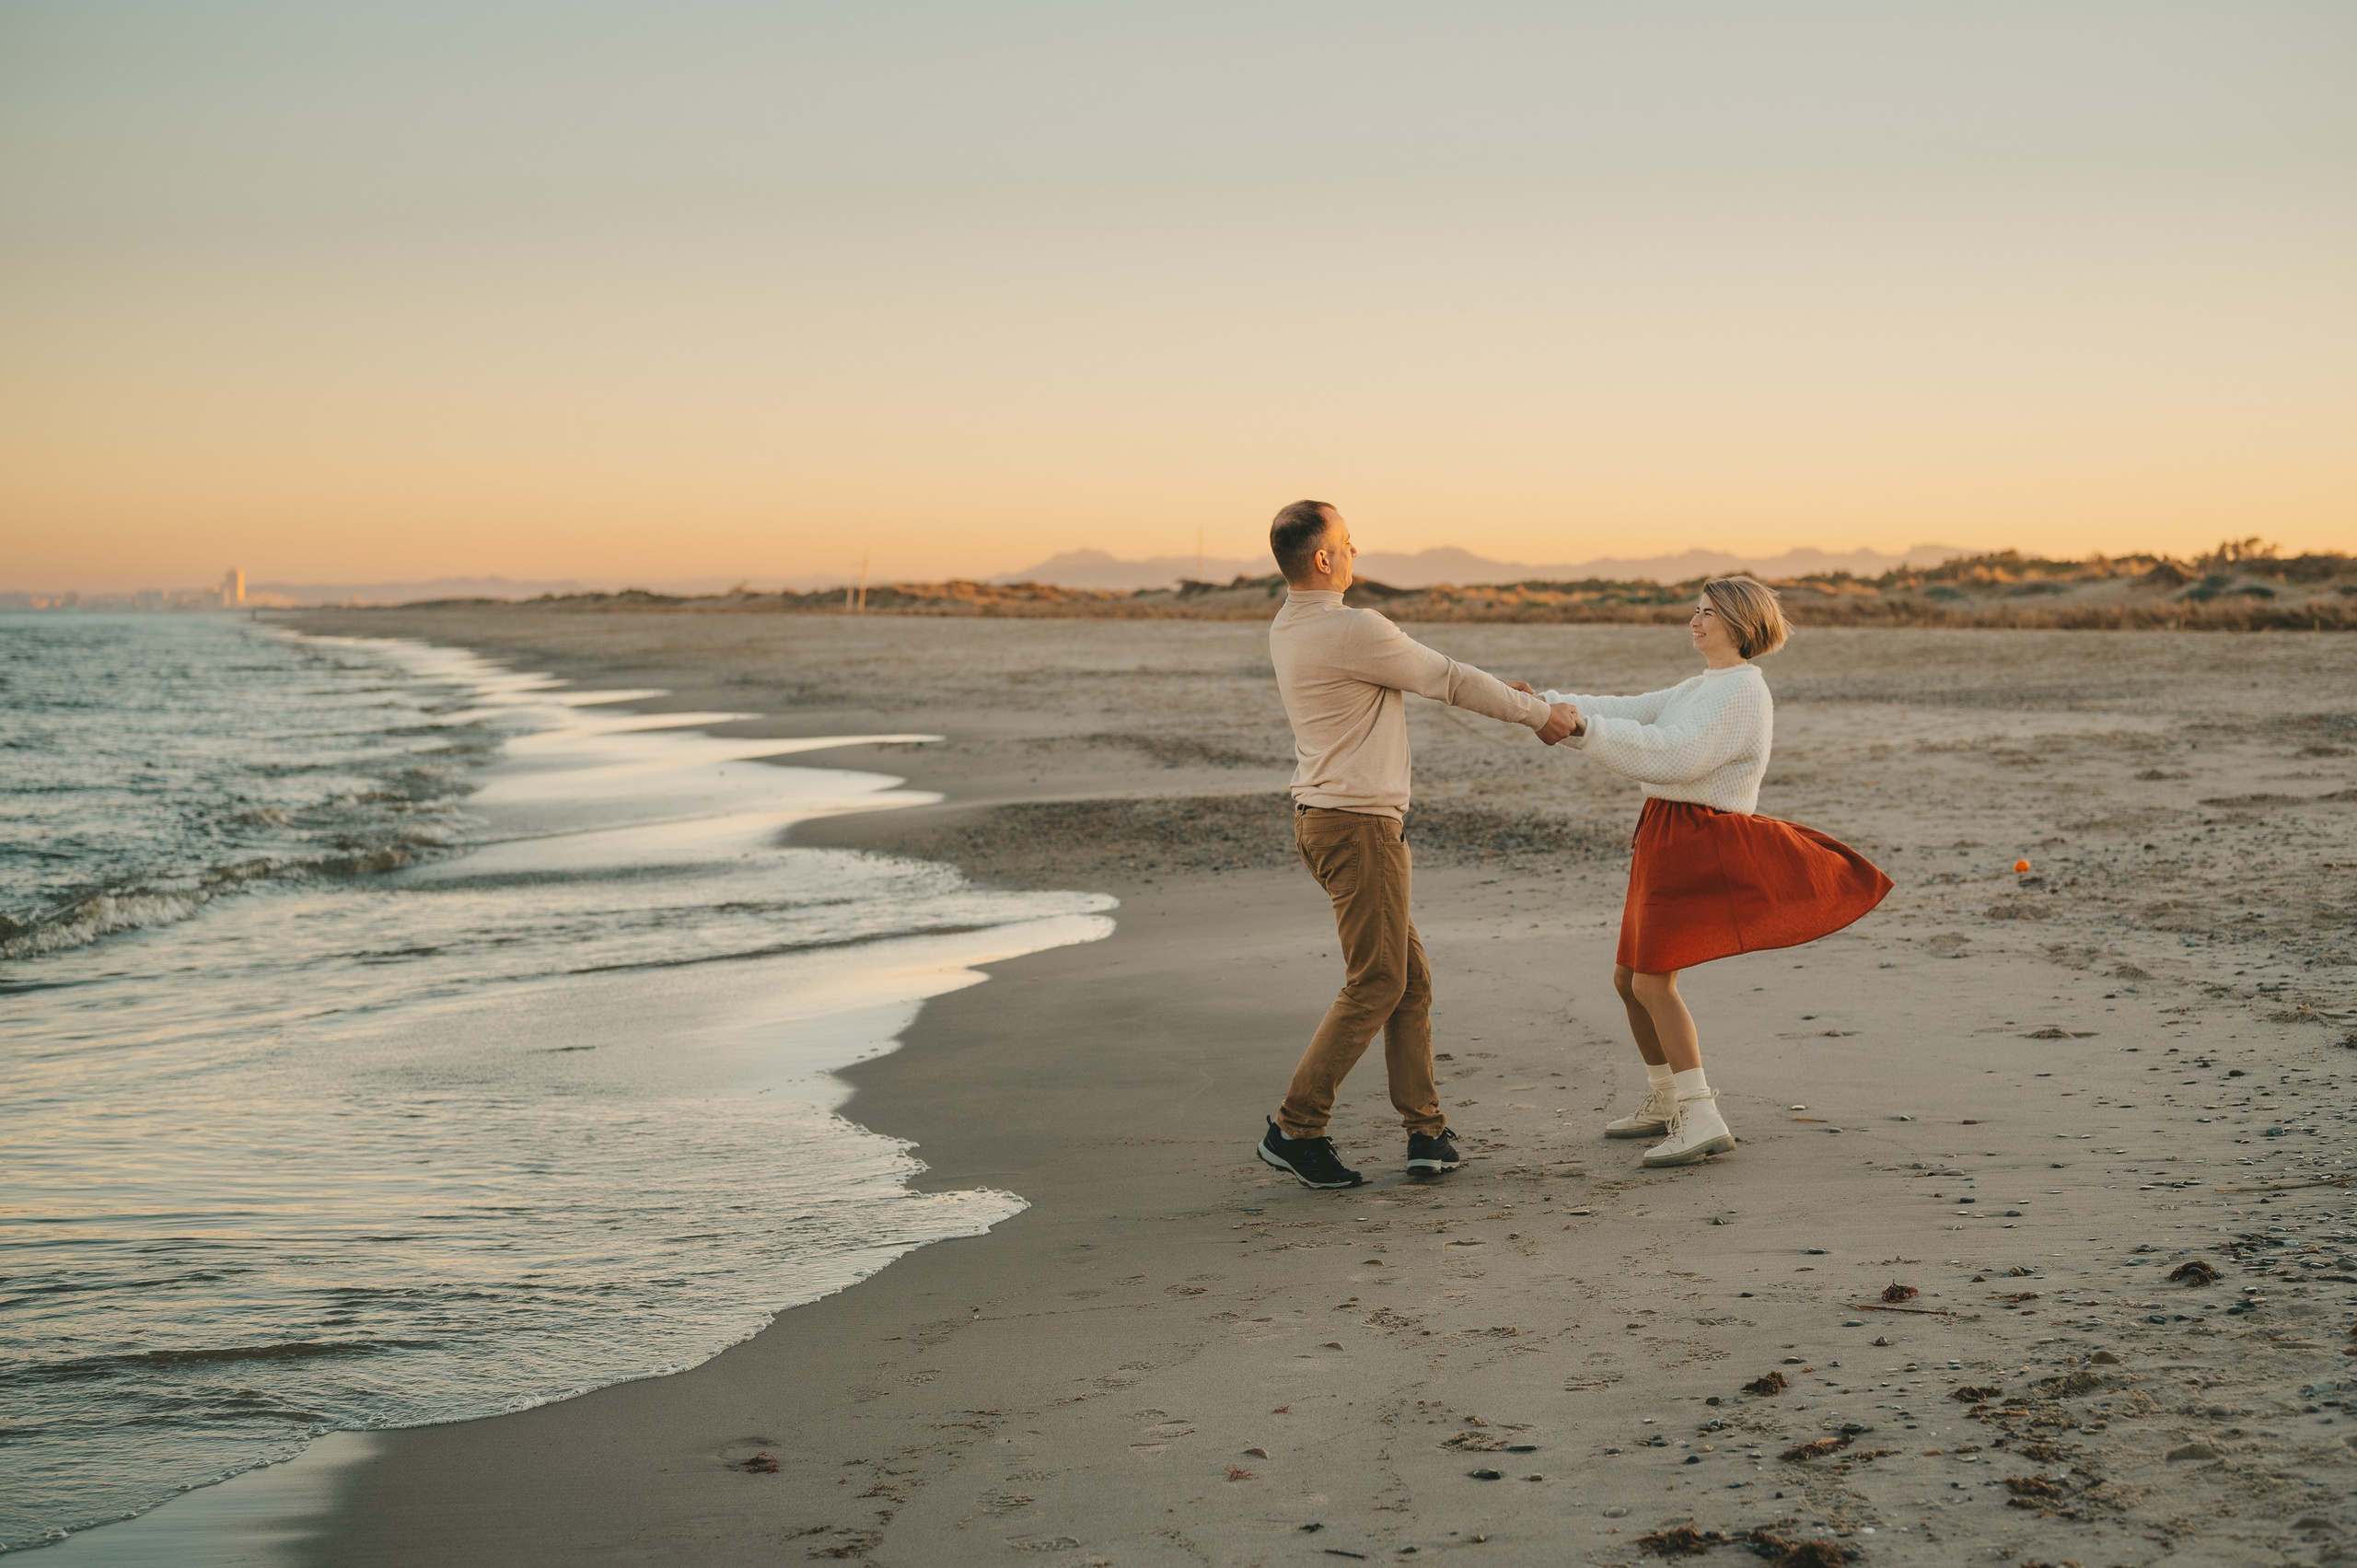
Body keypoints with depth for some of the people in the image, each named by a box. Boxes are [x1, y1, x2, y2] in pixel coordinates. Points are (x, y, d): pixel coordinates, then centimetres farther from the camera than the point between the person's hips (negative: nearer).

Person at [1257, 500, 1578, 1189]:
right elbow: (1450, 680, -8)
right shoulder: (1353, 631, -20)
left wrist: (1502, 695, 22)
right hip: (1360, 827, -10)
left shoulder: (1289, 630, 11)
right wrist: (1538, 713, 6)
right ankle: (1296, 1128, 0)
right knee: (1375, 985, -3)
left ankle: (1427, 1130, 15)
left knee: (1411, 978, 13)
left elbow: (1421, 673, 19)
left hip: (1324, 819, 10)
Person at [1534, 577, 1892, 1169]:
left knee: (1653, 980, -16)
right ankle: (1665, 1102, 30)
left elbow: (1674, 754, -25)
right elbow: (1629, 713, 14)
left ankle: (1703, 1121, -15)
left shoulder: (1741, 689, -13)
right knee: (1629, 977, 15)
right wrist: (1550, 704, 2)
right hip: (1667, 839, 10)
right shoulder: (1701, 687, 19)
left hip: (1701, 845, -10)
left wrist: (1586, 728, -28)